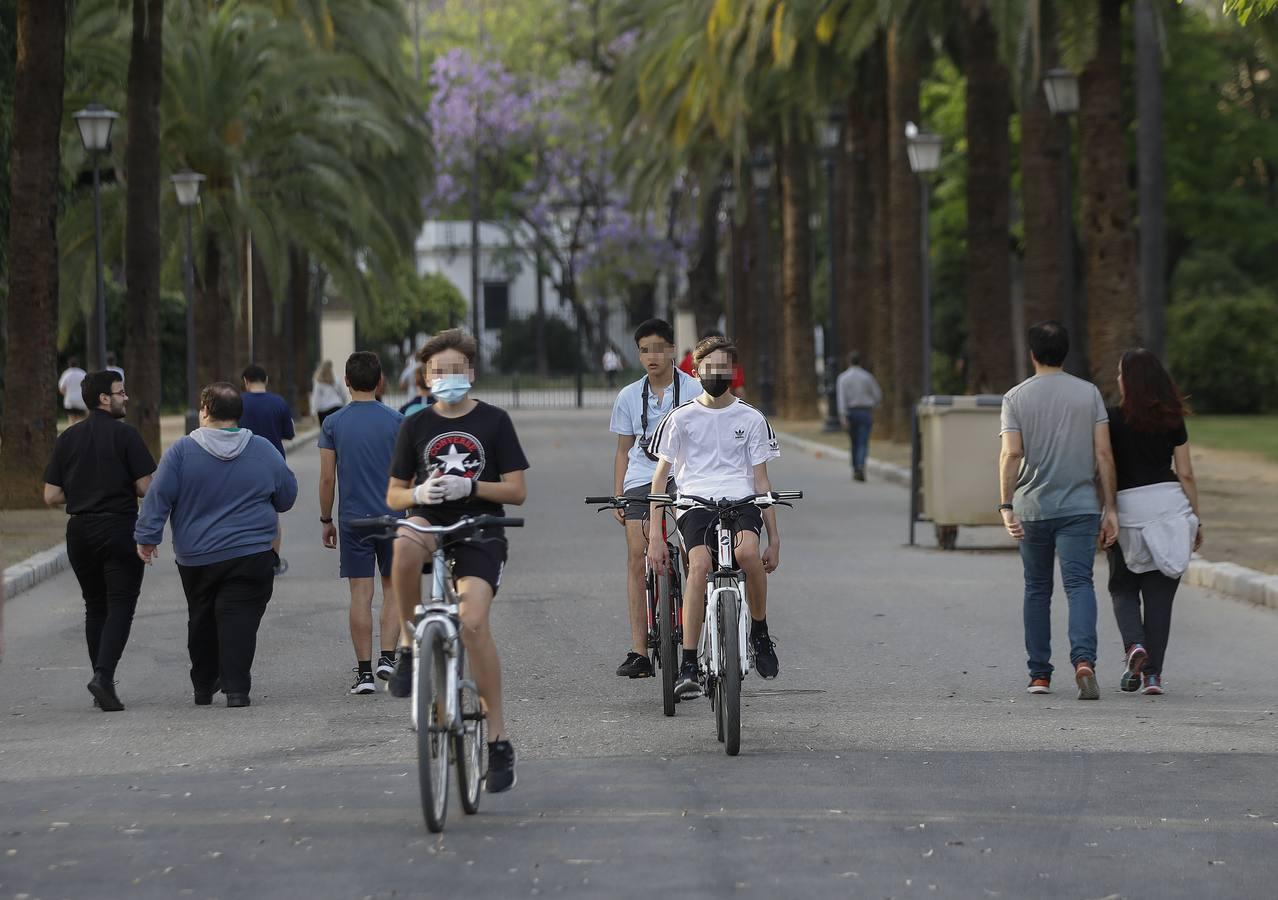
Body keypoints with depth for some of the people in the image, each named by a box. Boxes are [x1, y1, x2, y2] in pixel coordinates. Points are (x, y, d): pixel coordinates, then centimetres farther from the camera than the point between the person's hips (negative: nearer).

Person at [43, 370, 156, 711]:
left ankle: (101, 679, 14)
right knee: (120, 604, -3)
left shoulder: (67, 439, 6)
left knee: (95, 606, 15)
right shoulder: (125, 434, -7)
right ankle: (104, 675, -20)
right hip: (119, 527, -5)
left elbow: (51, 496, 4)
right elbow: (146, 487, -10)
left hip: (79, 530, 5)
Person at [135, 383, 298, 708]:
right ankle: (236, 688, -13)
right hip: (250, 556, -1)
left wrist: (147, 536, 1)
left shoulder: (182, 450, -7)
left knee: (201, 620, 16)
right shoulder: (264, 450, 0)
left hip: (196, 558, 1)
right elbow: (287, 497, 10)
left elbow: (158, 497, -7)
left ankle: (203, 687, 25)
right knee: (240, 620, -3)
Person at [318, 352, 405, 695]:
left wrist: (325, 520, 9)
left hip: (353, 521, 0)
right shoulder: (396, 421, -3)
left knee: (360, 594, 2)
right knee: (393, 589, 13)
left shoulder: (333, 424, -2)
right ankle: (388, 657, -1)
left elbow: (327, 478, -2)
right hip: (393, 518, 0)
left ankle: (364, 672, 1)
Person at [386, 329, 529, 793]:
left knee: (473, 622, -22)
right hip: (431, 524, 1)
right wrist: (419, 494, -12)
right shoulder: (416, 426, 10)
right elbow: (394, 495, 11)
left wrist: (469, 486, -14)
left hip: (479, 532, -1)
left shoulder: (494, 421, 4)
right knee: (405, 545, -38)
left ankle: (498, 739, -12)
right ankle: (410, 643, -16)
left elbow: (517, 491, 2)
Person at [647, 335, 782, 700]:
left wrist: (774, 537, 10)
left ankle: (760, 632, -10)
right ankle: (688, 666, -29)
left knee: (747, 550, -35)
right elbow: (660, 477, 10)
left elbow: (761, 481, 15)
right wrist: (655, 535, 1)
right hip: (695, 503, 0)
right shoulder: (681, 417, 10)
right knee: (699, 564, -31)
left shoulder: (751, 419, 14)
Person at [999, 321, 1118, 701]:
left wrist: (1006, 505, -14)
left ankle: (1039, 673, 16)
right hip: (1080, 507, -1)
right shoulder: (1088, 393, 3)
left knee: (1037, 590, 13)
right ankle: (1083, 659, -30)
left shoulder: (1016, 397, 1)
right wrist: (1110, 507, 3)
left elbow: (1011, 454, -10)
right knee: (1079, 584, -7)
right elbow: (1103, 454, -1)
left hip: (1032, 509, 1)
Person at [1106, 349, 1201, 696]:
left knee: (1123, 588, 14)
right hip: (1170, 503, 2)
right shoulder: (1173, 420, 3)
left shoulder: (1113, 419, -3)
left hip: (1127, 508, -2)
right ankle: (1153, 672, 4)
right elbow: (1185, 474, 3)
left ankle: (1134, 645, -11)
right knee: (1160, 595, 7)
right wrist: (1196, 518, 10)